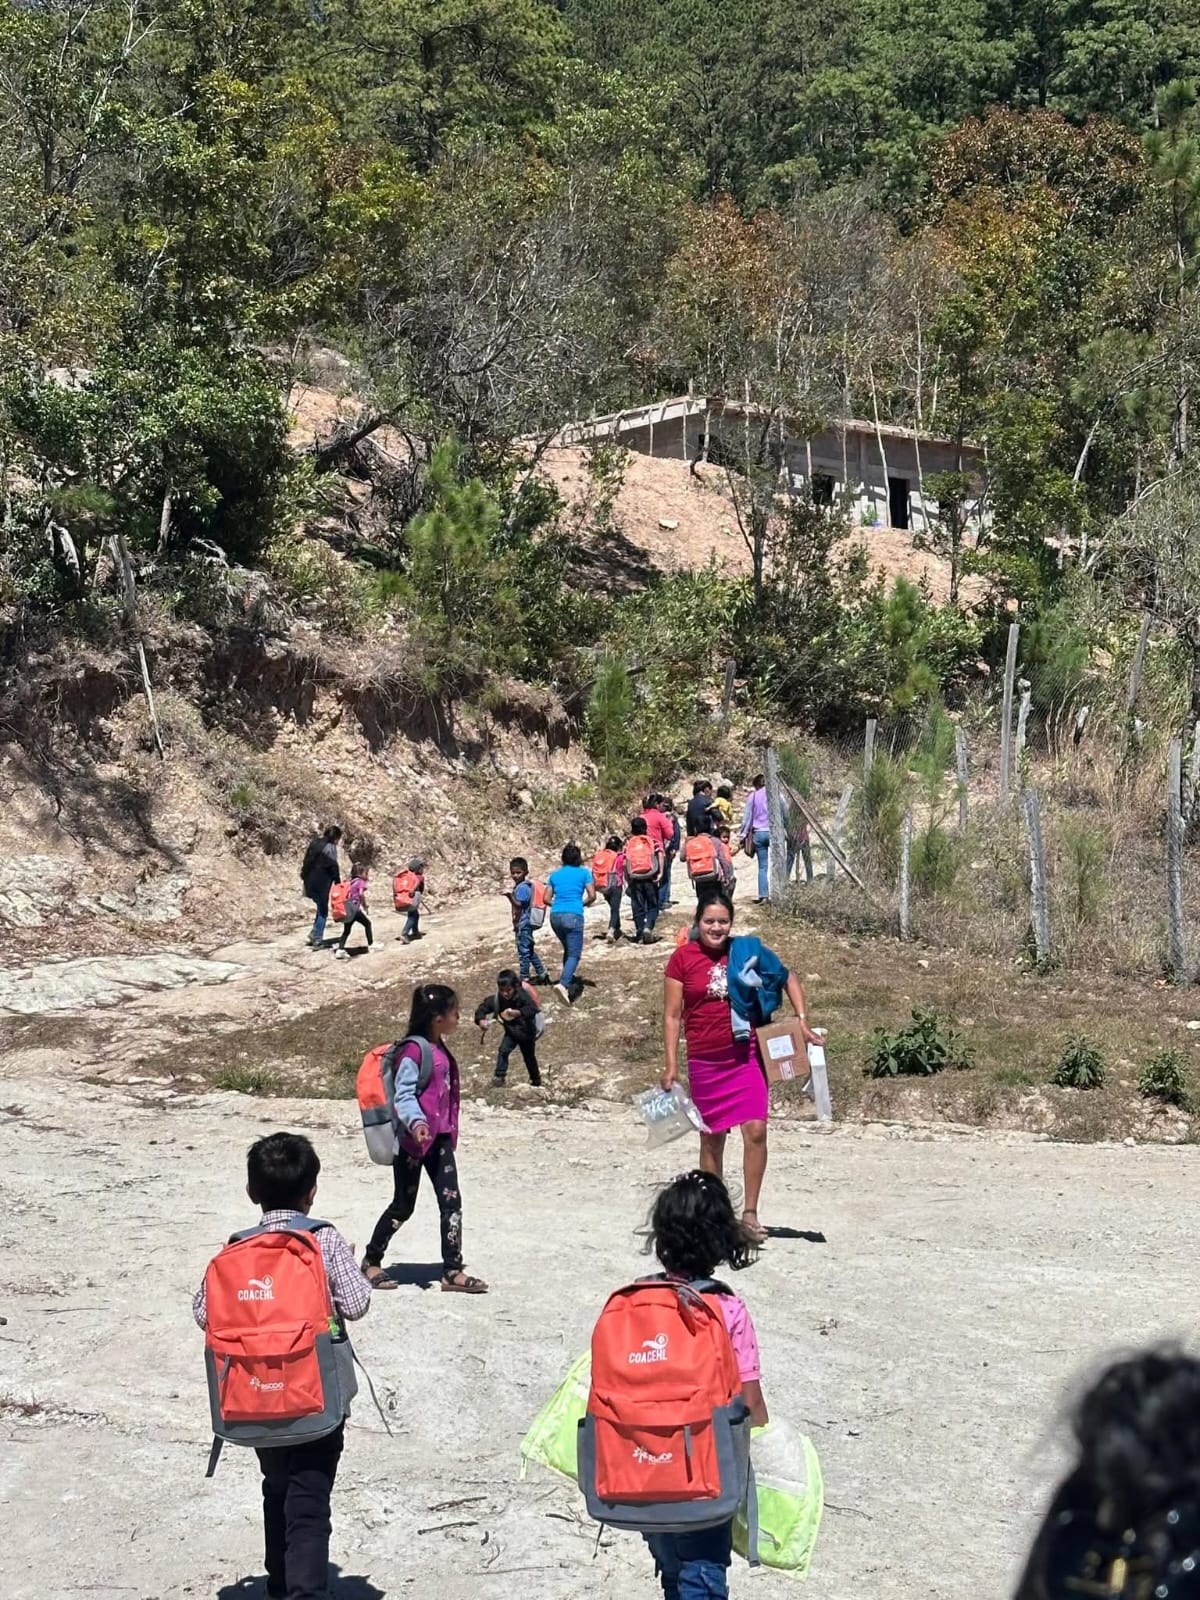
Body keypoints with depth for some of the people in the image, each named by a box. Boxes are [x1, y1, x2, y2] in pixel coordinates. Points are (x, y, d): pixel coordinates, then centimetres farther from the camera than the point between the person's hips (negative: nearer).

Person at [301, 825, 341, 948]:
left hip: (309, 882, 8)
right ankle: (317, 941, 0)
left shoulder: (314, 843, 12)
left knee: (321, 909, 21)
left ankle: (313, 936, 18)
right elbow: (333, 867, -14)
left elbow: (306, 861, 15)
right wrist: (338, 882, -7)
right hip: (321, 884, -8)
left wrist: (304, 876, 19)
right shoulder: (330, 847, -11)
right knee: (323, 911, 3)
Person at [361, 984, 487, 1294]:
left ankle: (452, 1271, 3)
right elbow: (403, 1095, -20)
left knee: (451, 1202, 0)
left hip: (439, 1138, 8)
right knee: (403, 1205, 3)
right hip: (413, 1139, -8)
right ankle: (371, 1262, 20)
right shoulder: (414, 1050, -16)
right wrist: (415, 1122, -36)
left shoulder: (440, 1049, 12)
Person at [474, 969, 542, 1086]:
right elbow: (483, 1007, -16)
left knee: (529, 1057, 14)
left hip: (526, 1032, -3)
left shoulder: (522, 996, -31)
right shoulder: (497, 999, -18)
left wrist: (518, 1013, -59)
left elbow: (532, 1009, -43)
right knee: (503, 1051, -19)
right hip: (510, 1032, 3)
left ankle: (536, 1080, 35)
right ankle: (500, 1076, -11)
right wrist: (481, 1020, -36)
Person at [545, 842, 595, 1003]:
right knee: (574, 954, -7)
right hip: (573, 916, -5)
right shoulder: (584, 872, 4)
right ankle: (563, 984, -27)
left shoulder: (555, 874, 13)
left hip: (555, 916, 5)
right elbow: (592, 896, -2)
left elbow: (547, 898, 11)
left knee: (568, 949, 27)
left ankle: (566, 976, 25)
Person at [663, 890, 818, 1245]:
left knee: (755, 1130, -12)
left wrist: (802, 1021, 0)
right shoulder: (683, 958, -3)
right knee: (712, 1138, 10)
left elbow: (788, 979, 12)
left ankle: (750, 1214, -3)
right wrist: (671, 1066, -5)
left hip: (746, 1054, 0)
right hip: (705, 1061, 0)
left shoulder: (746, 951, 0)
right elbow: (672, 1015, 0)